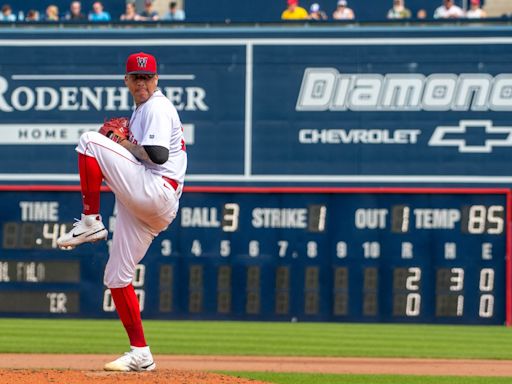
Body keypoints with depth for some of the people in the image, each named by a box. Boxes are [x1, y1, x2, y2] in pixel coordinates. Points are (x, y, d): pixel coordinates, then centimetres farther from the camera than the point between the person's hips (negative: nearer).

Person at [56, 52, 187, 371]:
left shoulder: (158, 108, -4)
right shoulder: (140, 111, 27)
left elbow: (158, 154, -18)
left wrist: (126, 145, -4)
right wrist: (119, 140, 13)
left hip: (156, 192, -10)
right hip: (147, 210, 10)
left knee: (89, 141, -19)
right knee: (116, 278, 10)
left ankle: (91, 223, -17)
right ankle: (141, 355, 11)